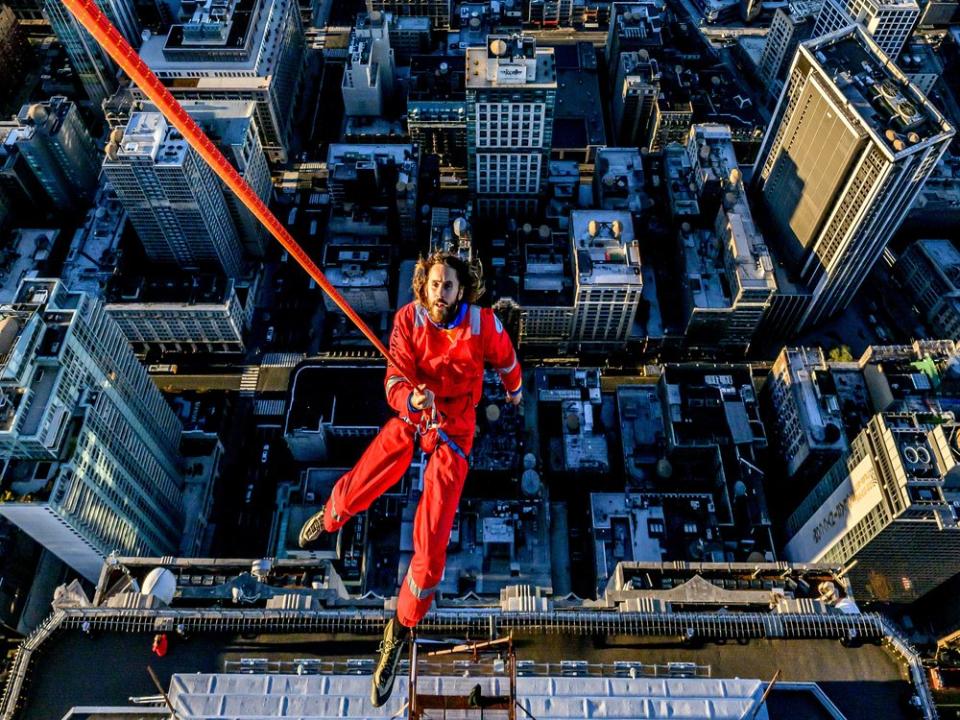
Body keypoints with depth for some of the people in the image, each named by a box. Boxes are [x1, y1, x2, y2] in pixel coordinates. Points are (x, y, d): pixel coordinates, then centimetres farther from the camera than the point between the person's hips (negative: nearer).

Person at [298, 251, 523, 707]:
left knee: (430, 543, -8)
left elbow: (505, 358, 1)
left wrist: (515, 390, 21)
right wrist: (411, 398, -44)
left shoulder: (483, 324, -22)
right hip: (410, 417, 2)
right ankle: (330, 517, 49)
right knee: (355, 489, 6)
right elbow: (394, 380, -20)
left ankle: (401, 631, 14)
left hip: (452, 430, -2)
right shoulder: (408, 318, -17)